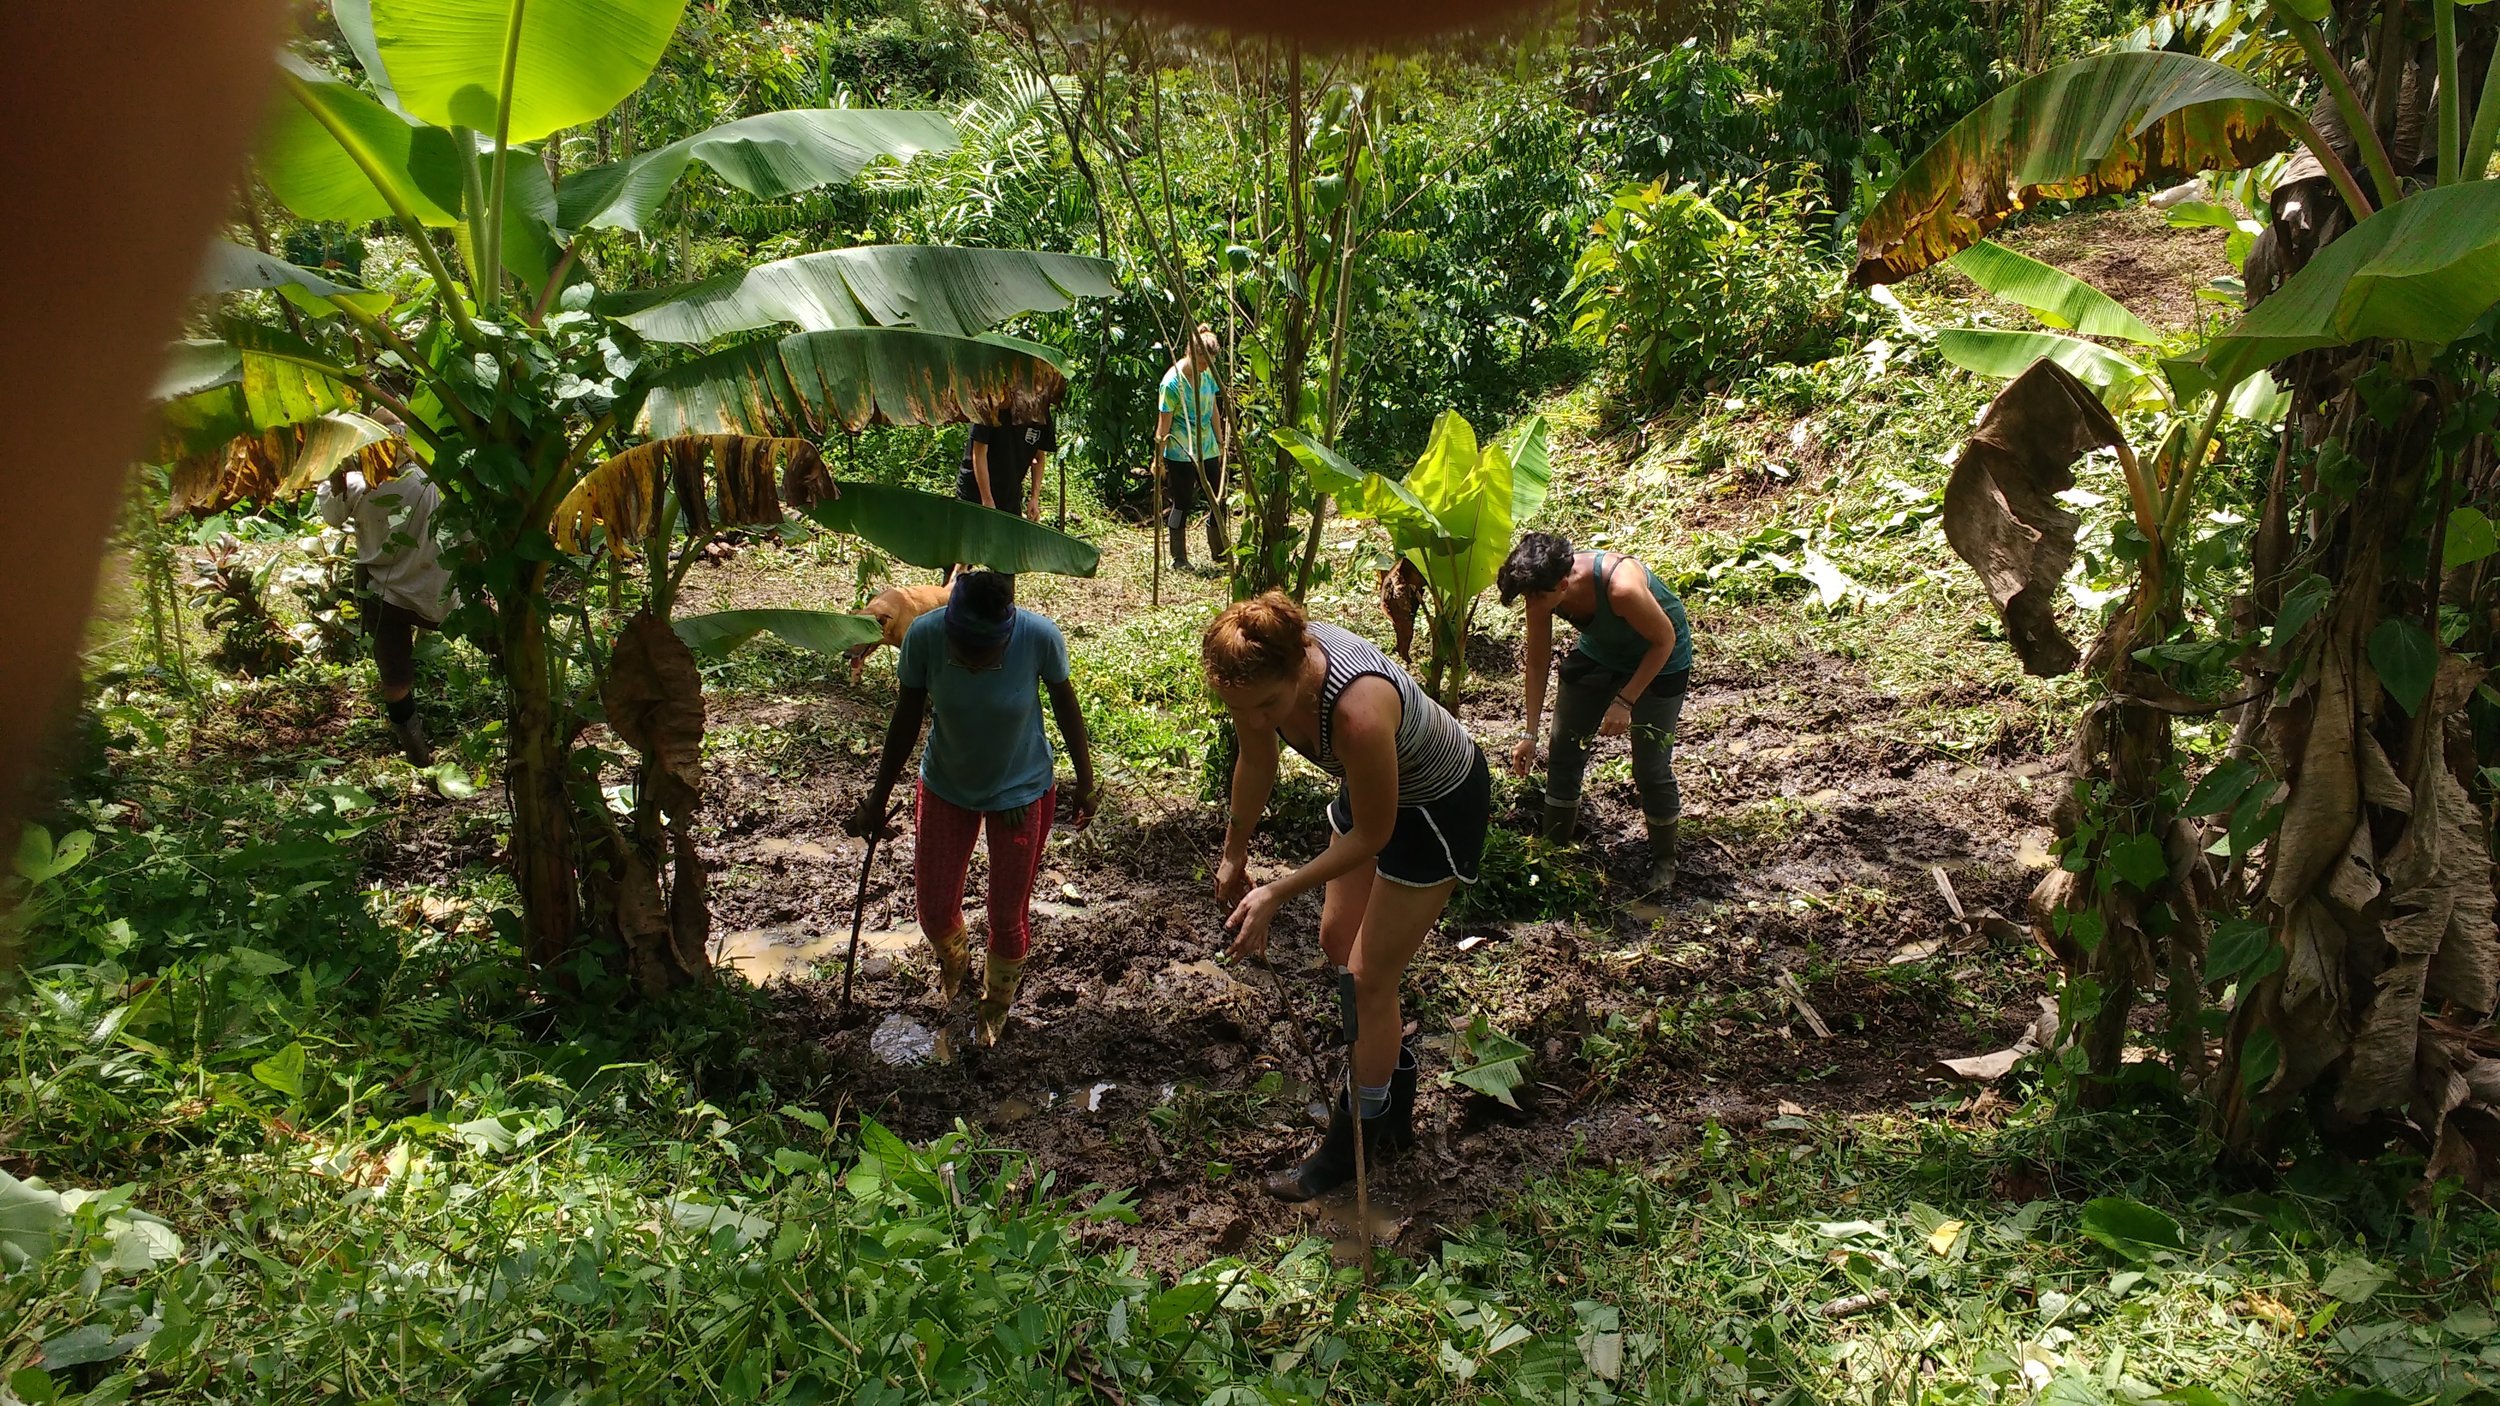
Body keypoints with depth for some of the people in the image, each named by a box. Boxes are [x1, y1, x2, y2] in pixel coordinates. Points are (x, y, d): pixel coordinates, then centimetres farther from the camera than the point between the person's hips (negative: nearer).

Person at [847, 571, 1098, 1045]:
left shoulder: (1040, 636, -30)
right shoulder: (924, 635, -27)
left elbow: (1065, 702, -10)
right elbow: (906, 719, -11)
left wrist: (1085, 779, 1)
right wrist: (878, 798, -1)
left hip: (1022, 791, -1)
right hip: (945, 787, 1)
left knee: (1008, 916, 10)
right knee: (935, 908, 12)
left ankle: (997, 1001, 44)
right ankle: (953, 961, 51)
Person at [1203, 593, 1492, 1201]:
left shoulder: (1358, 711, -44)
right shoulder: (1260, 671, -24)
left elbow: (1372, 836, -26)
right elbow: (1257, 763, -1)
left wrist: (1276, 894, -22)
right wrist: (1234, 854, 11)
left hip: (1438, 808, -7)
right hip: (1374, 784, 7)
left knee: (1368, 979, 2)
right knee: (1337, 938, 19)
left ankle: (1353, 1144, 23)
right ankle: (1396, 1071, 44)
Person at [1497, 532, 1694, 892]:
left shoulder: (1621, 586, -41)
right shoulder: (1541, 591, -24)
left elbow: (1665, 639, -23)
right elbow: (1537, 664, -10)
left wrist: (1625, 701, -23)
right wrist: (1530, 734, -9)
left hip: (1658, 660, -5)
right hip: (1597, 653, 5)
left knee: (1651, 769, -3)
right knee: (1564, 751, 5)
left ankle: (1664, 860, 19)